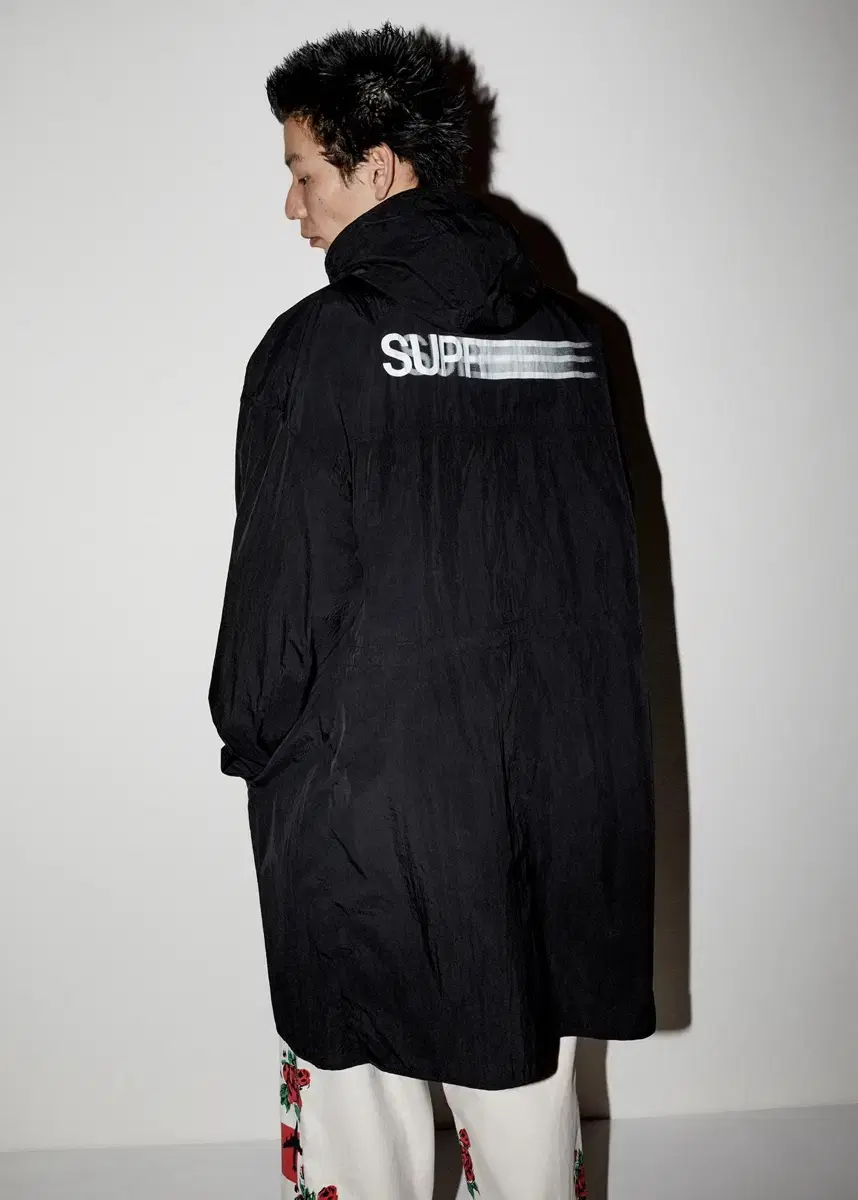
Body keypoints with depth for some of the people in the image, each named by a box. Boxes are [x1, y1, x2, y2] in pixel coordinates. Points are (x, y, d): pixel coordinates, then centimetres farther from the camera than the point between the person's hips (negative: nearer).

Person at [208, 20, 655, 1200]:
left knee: (361, 1077, 14)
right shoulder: (568, 335, 2)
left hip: (363, 797, -5)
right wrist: (554, 727, 15)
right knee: (527, 1079, 20)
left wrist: (252, 737, 4)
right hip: (549, 784, 5)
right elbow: (612, 565, 5)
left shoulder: (322, 344, -14)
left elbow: (283, 583, -13)